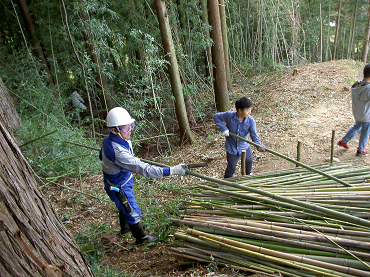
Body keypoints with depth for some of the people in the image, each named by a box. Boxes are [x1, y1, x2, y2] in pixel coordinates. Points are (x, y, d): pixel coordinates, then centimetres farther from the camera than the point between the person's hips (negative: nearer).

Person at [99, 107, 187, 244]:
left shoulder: (108, 139, -11)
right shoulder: (118, 151, -42)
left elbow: (101, 155, 10)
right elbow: (142, 169, -44)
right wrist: (171, 170, -46)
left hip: (124, 180, 9)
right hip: (118, 187, -9)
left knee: (124, 206, 31)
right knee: (132, 212, 12)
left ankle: (124, 227, 58)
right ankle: (141, 237, 36)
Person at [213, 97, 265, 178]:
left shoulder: (250, 120, -18)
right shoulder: (229, 115, -23)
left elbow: (254, 135, -21)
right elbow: (216, 116, -10)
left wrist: (259, 146, -40)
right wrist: (223, 127, -23)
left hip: (244, 146, 3)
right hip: (232, 148, -3)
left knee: (249, 161, 23)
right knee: (231, 168, 7)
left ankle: (248, 174, 57)